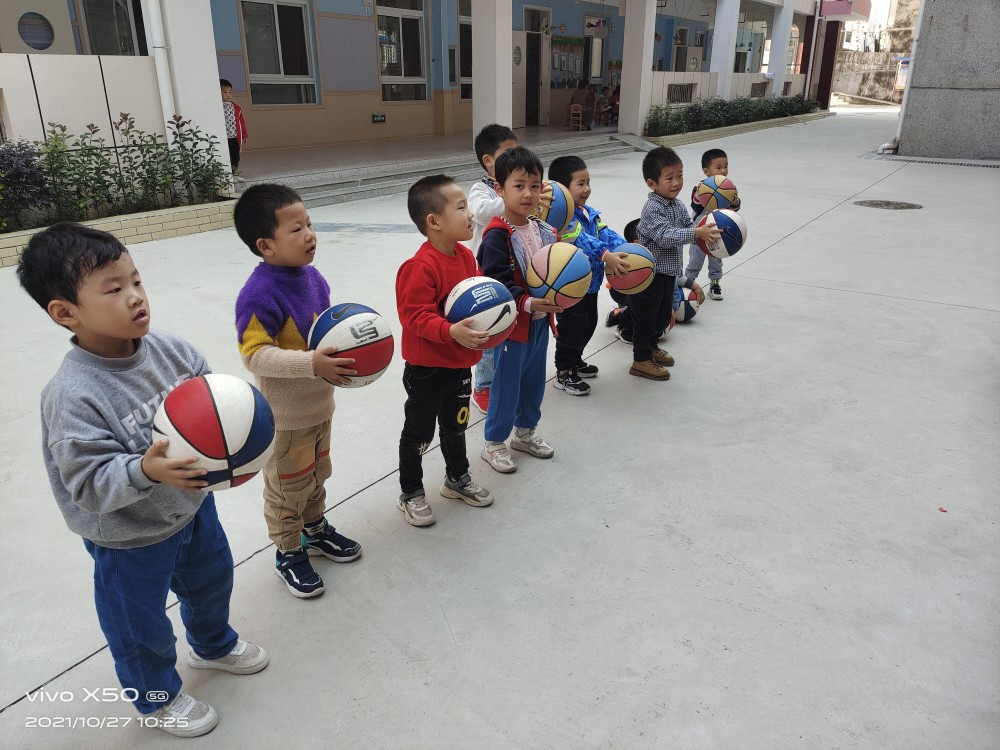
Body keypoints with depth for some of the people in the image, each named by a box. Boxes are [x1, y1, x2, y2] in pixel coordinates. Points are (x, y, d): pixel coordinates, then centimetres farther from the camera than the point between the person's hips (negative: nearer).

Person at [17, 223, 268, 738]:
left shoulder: (169, 349, -15)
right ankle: (156, 698, 49)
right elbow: (89, 484, -29)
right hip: (129, 541, -6)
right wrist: (145, 470, -46)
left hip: (193, 504, 6)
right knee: (141, 626, 19)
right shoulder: (73, 396, -31)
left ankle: (213, 646, 62)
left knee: (212, 580, 30)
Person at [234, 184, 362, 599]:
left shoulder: (311, 275, -1)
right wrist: (311, 364, -38)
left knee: (316, 475, 27)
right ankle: (288, 552, 34)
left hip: (319, 405, 8)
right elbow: (254, 354, -30)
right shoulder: (259, 295, -27)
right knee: (288, 487, 12)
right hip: (284, 417, -8)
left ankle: (315, 529, 49)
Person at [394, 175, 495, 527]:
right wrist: (452, 332, -38)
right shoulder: (422, 267, -25)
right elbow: (415, 315, -27)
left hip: (460, 363, 8)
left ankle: (457, 478, 45)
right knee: (418, 433, 10)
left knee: (456, 425, 25)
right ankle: (410, 493, 28)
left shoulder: (466, 256, 2)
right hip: (426, 369, -8)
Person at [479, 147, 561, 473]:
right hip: (512, 324, -8)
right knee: (506, 384, 4)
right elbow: (497, 282, -24)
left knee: (534, 380, 19)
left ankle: (525, 432, 39)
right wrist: (526, 304, -32)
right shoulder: (497, 236, -19)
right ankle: (494, 443, 21)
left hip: (540, 321, 8)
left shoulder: (541, 230, 6)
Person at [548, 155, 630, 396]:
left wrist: (625, 248, -15)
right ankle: (563, 373, 15)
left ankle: (575, 361, 40)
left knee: (589, 324, 21)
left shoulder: (589, 212, 9)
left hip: (590, 284, 10)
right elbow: (581, 240, -34)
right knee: (571, 328, 0)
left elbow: (605, 233, 1)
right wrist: (606, 256, -43)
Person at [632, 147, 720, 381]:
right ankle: (641, 360, 14)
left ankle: (651, 347, 41)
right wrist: (697, 233, -38)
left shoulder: (678, 206, 6)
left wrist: (707, 232, -11)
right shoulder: (652, 209, -21)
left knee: (663, 314, 22)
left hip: (668, 272, 9)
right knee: (645, 315, 3)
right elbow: (666, 236, -31)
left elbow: (688, 227, 9)